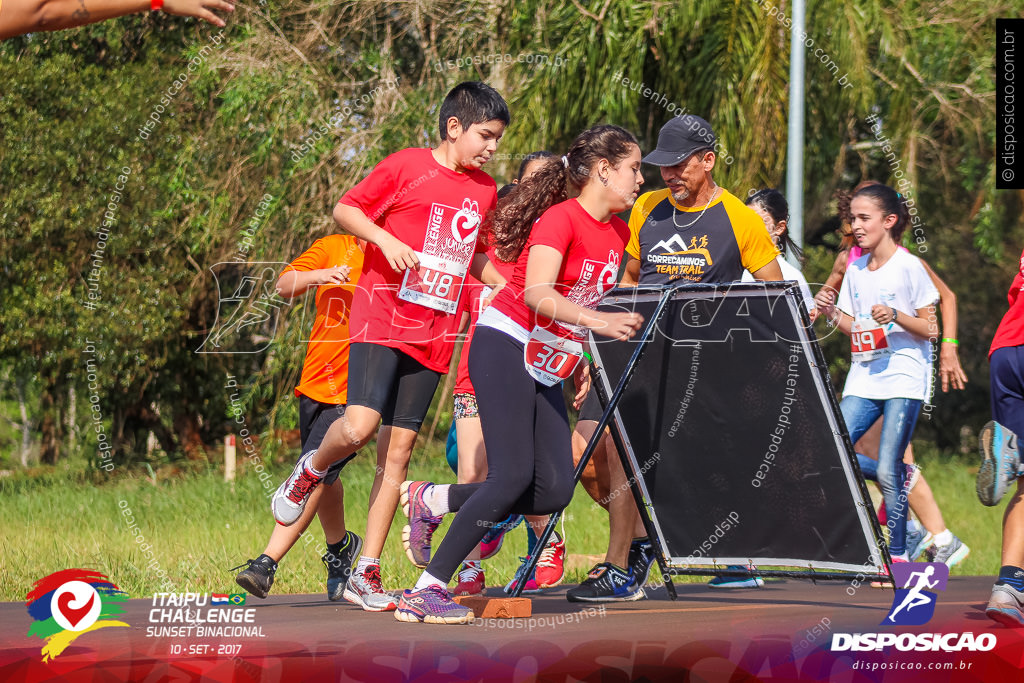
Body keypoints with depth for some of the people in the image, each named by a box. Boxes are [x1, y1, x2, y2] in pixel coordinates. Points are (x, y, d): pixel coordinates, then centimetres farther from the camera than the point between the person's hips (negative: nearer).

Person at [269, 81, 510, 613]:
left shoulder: (484, 190, 15)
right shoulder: (406, 168, -3)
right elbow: (345, 210, 0)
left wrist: (507, 288, 13)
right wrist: (384, 238, -16)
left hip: (434, 337, 5)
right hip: (382, 320, -5)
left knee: (398, 451, 2)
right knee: (359, 426, -22)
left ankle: (366, 574, 5)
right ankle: (311, 470, 12)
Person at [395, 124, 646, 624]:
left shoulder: (618, 234, 11)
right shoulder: (561, 218, -15)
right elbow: (536, 293, -29)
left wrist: (582, 360, 16)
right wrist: (597, 322, -41)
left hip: (547, 371, 8)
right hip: (506, 347, -8)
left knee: (554, 490, -5)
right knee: (513, 476, -20)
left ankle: (431, 500, 13)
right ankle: (426, 591, -16)